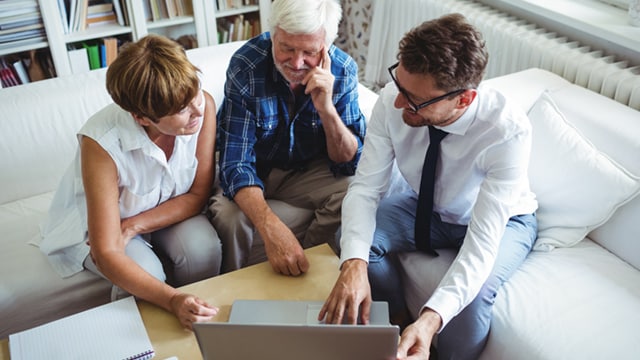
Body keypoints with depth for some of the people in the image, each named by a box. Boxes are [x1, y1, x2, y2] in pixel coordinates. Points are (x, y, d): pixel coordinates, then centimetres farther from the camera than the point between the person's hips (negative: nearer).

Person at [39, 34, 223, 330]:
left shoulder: (203, 105, -27)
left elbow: (199, 194, -14)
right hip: (99, 223, -2)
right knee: (146, 271, -29)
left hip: (170, 212, 3)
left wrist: (133, 227, -25)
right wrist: (172, 300, -48)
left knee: (204, 249, -27)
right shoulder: (102, 142, -36)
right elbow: (106, 253, -34)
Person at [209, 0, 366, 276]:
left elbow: (349, 162, -14)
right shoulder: (246, 66, -25)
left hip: (307, 171, 2)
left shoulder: (343, 70, -17)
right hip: (252, 173, -2)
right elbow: (236, 163, -28)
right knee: (229, 216, -31)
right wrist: (271, 228, -45)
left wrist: (326, 109, -34)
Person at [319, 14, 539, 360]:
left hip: (500, 220, -3)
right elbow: (365, 187, -24)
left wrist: (431, 319, -52)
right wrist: (354, 264, -42)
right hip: (428, 205, 3)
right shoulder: (393, 100, -28)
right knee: (354, 238, -21)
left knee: (470, 297, -32)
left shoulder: (508, 131, -36)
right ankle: (400, 321, 6)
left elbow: (483, 240, -38)